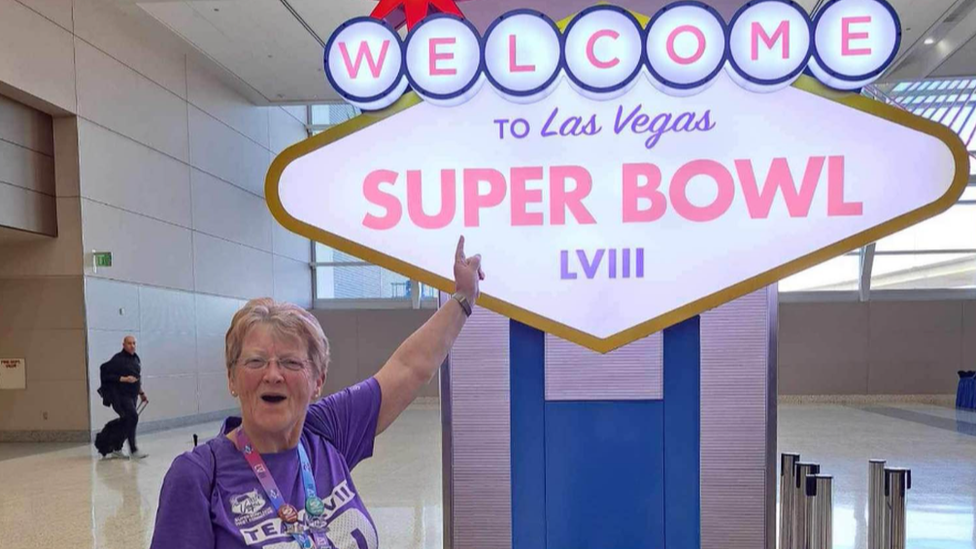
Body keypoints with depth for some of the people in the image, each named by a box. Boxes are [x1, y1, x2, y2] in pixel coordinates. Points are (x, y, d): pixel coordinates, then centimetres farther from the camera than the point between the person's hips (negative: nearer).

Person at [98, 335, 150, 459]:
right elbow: (106, 375, -16)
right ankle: (133, 450, -13)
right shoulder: (118, 359, -11)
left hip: (132, 395, 8)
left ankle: (117, 450, 24)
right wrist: (124, 379, -22)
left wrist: (141, 393, 22)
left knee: (126, 422, 11)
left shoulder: (136, 358, 13)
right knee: (132, 417, -18)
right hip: (121, 395, -8)